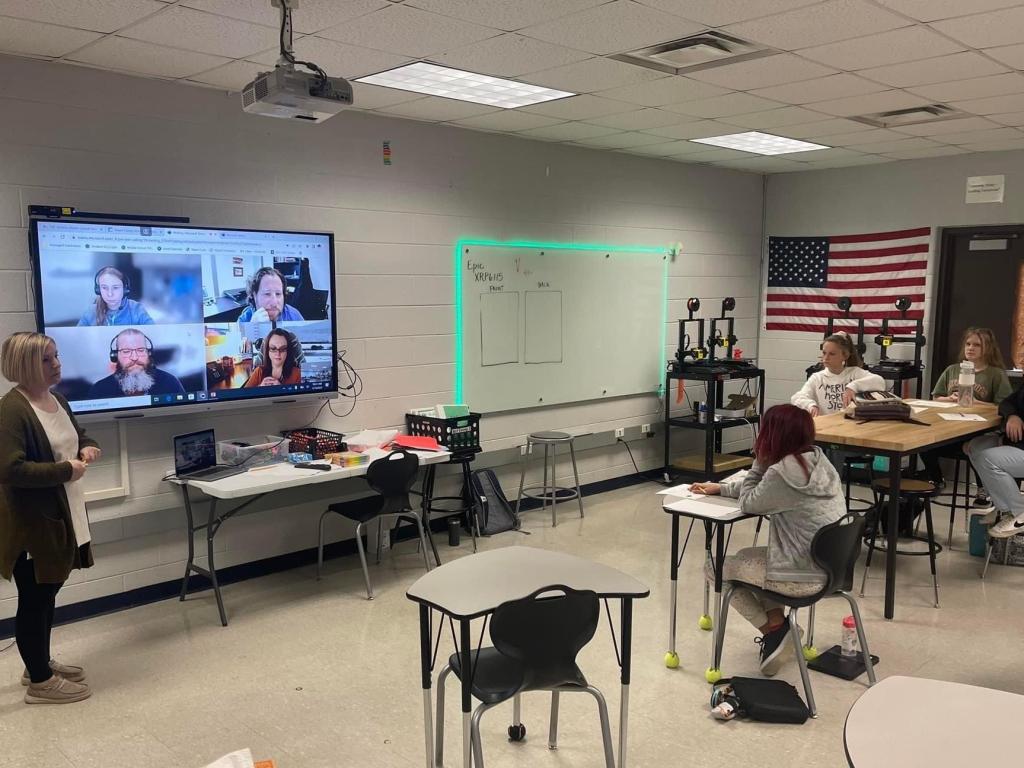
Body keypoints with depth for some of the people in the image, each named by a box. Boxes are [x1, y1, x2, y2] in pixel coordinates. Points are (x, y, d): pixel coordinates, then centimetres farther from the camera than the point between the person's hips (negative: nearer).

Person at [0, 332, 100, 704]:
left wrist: (87, 447, 2)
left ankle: (41, 664, 36)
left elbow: (78, 435, 25)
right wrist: (66, 470, -22)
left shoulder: (57, 400, 7)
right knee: (34, 599, 4)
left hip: (61, 515, 9)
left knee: (47, 592, 20)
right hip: (31, 522, -9)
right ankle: (39, 682, 18)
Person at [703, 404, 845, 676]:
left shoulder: (782, 472, -24)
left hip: (805, 576, -9)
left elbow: (748, 503, -6)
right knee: (747, 556, 29)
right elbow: (764, 490, 17)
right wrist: (720, 488, 19)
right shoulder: (818, 459, 3)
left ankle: (773, 630, 11)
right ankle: (778, 628, 21)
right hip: (829, 566, 9)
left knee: (714, 568, 7)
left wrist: (759, 461, -5)